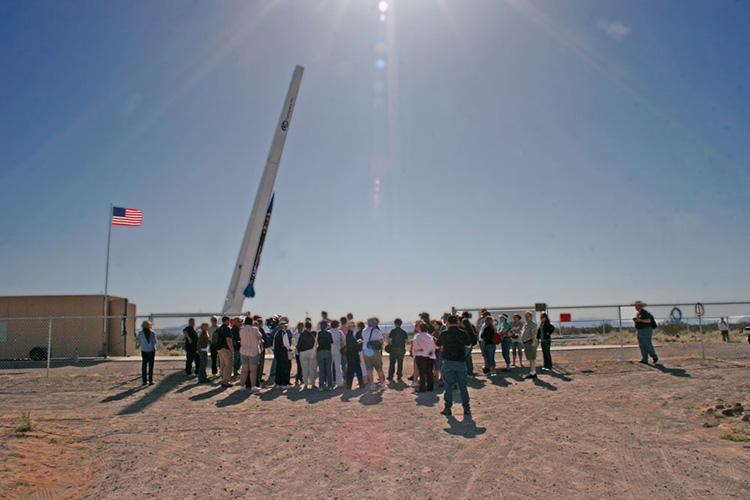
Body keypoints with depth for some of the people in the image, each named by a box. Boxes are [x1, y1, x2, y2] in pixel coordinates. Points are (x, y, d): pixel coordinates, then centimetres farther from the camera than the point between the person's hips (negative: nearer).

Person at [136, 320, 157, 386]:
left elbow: (139, 343, 3)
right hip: (151, 350, -1)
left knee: (144, 366, 9)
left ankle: (144, 381, 8)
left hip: (144, 351, 1)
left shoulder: (140, 333, -5)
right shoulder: (152, 333, -6)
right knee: (151, 366, 4)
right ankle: (150, 381, 1)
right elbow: (154, 342, -6)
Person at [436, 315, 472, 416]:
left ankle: (448, 408, 6)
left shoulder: (444, 334, -5)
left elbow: (437, 346, 11)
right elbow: (469, 345, 14)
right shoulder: (464, 333, -3)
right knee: (463, 386, 10)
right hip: (461, 362, 1)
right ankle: (466, 408, 13)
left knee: (448, 386, 5)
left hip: (448, 362, -1)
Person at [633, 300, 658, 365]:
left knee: (648, 345, -4)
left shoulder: (644, 313, -11)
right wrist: (634, 320, -2)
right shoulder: (637, 313, 15)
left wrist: (640, 320, -29)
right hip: (639, 331, 8)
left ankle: (655, 357, 15)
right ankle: (644, 360, -1)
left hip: (646, 330, -8)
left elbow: (649, 321, -20)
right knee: (642, 346, 1)